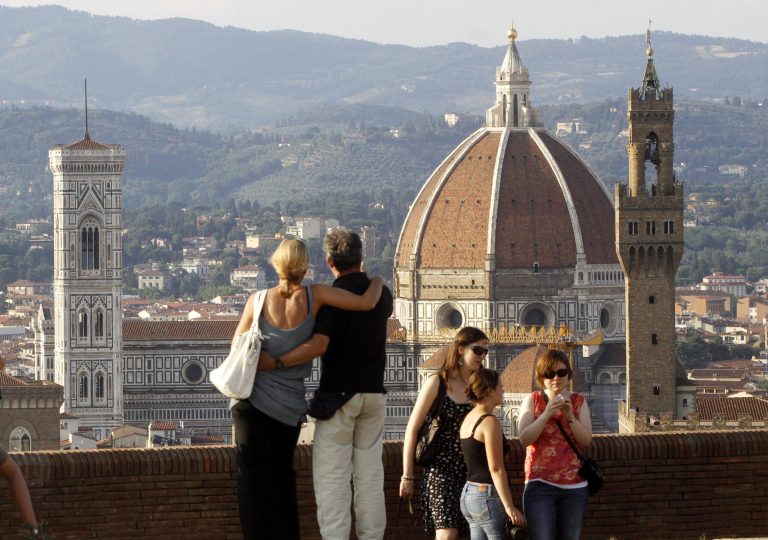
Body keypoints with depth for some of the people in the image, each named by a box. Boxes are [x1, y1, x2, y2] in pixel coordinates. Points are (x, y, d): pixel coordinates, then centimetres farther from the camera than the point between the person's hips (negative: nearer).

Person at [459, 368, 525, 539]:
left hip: (469, 492, 9)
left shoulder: (468, 419, 13)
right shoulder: (490, 422, -14)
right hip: (487, 496, -9)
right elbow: (496, 469, -18)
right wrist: (509, 506, -18)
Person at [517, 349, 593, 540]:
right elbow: (524, 439, -8)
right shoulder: (533, 400, 4)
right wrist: (546, 415, -18)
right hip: (540, 483, -3)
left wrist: (570, 416, -14)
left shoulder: (578, 401, 9)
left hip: (574, 485, 3)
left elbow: (586, 440, -1)